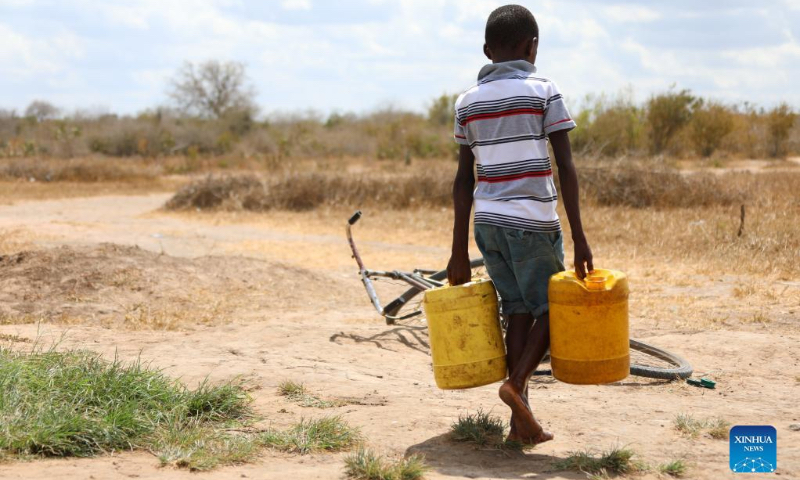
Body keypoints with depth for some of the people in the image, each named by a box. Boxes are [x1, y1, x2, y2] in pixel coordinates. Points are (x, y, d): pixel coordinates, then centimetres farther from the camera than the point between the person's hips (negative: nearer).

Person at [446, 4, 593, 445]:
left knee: (518, 312, 11)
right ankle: (517, 382, -9)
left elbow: (463, 180, 9)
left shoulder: (468, 101, 9)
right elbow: (565, 167, -8)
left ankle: (522, 421, 8)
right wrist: (579, 237, -7)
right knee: (551, 308, 12)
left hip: (487, 222, 4)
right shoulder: (543, 91, -4)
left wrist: (459, 251, 10)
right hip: (532, 222, -4)